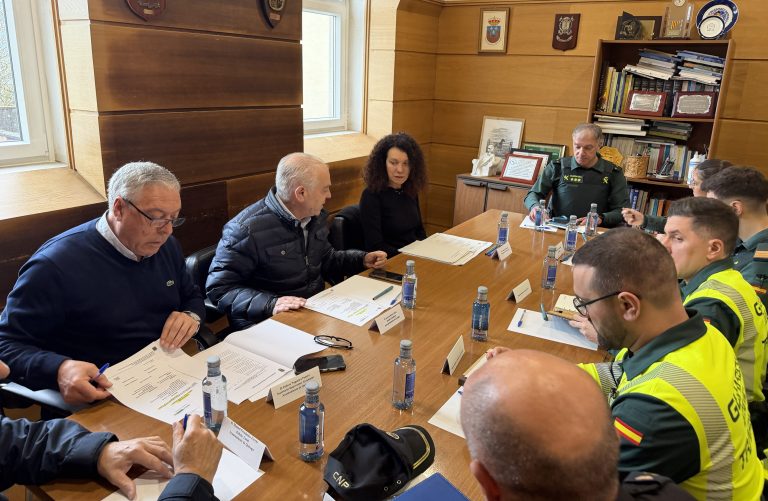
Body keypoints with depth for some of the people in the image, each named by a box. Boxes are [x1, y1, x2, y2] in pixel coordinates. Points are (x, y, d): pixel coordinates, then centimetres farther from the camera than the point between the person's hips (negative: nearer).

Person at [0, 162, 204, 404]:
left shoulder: (166, 245, 9)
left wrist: (191, 316, 0)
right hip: (105, 403, -6)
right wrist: (60, 369, -28)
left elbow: (192, 296, 25)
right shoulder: (54, 266, -11)